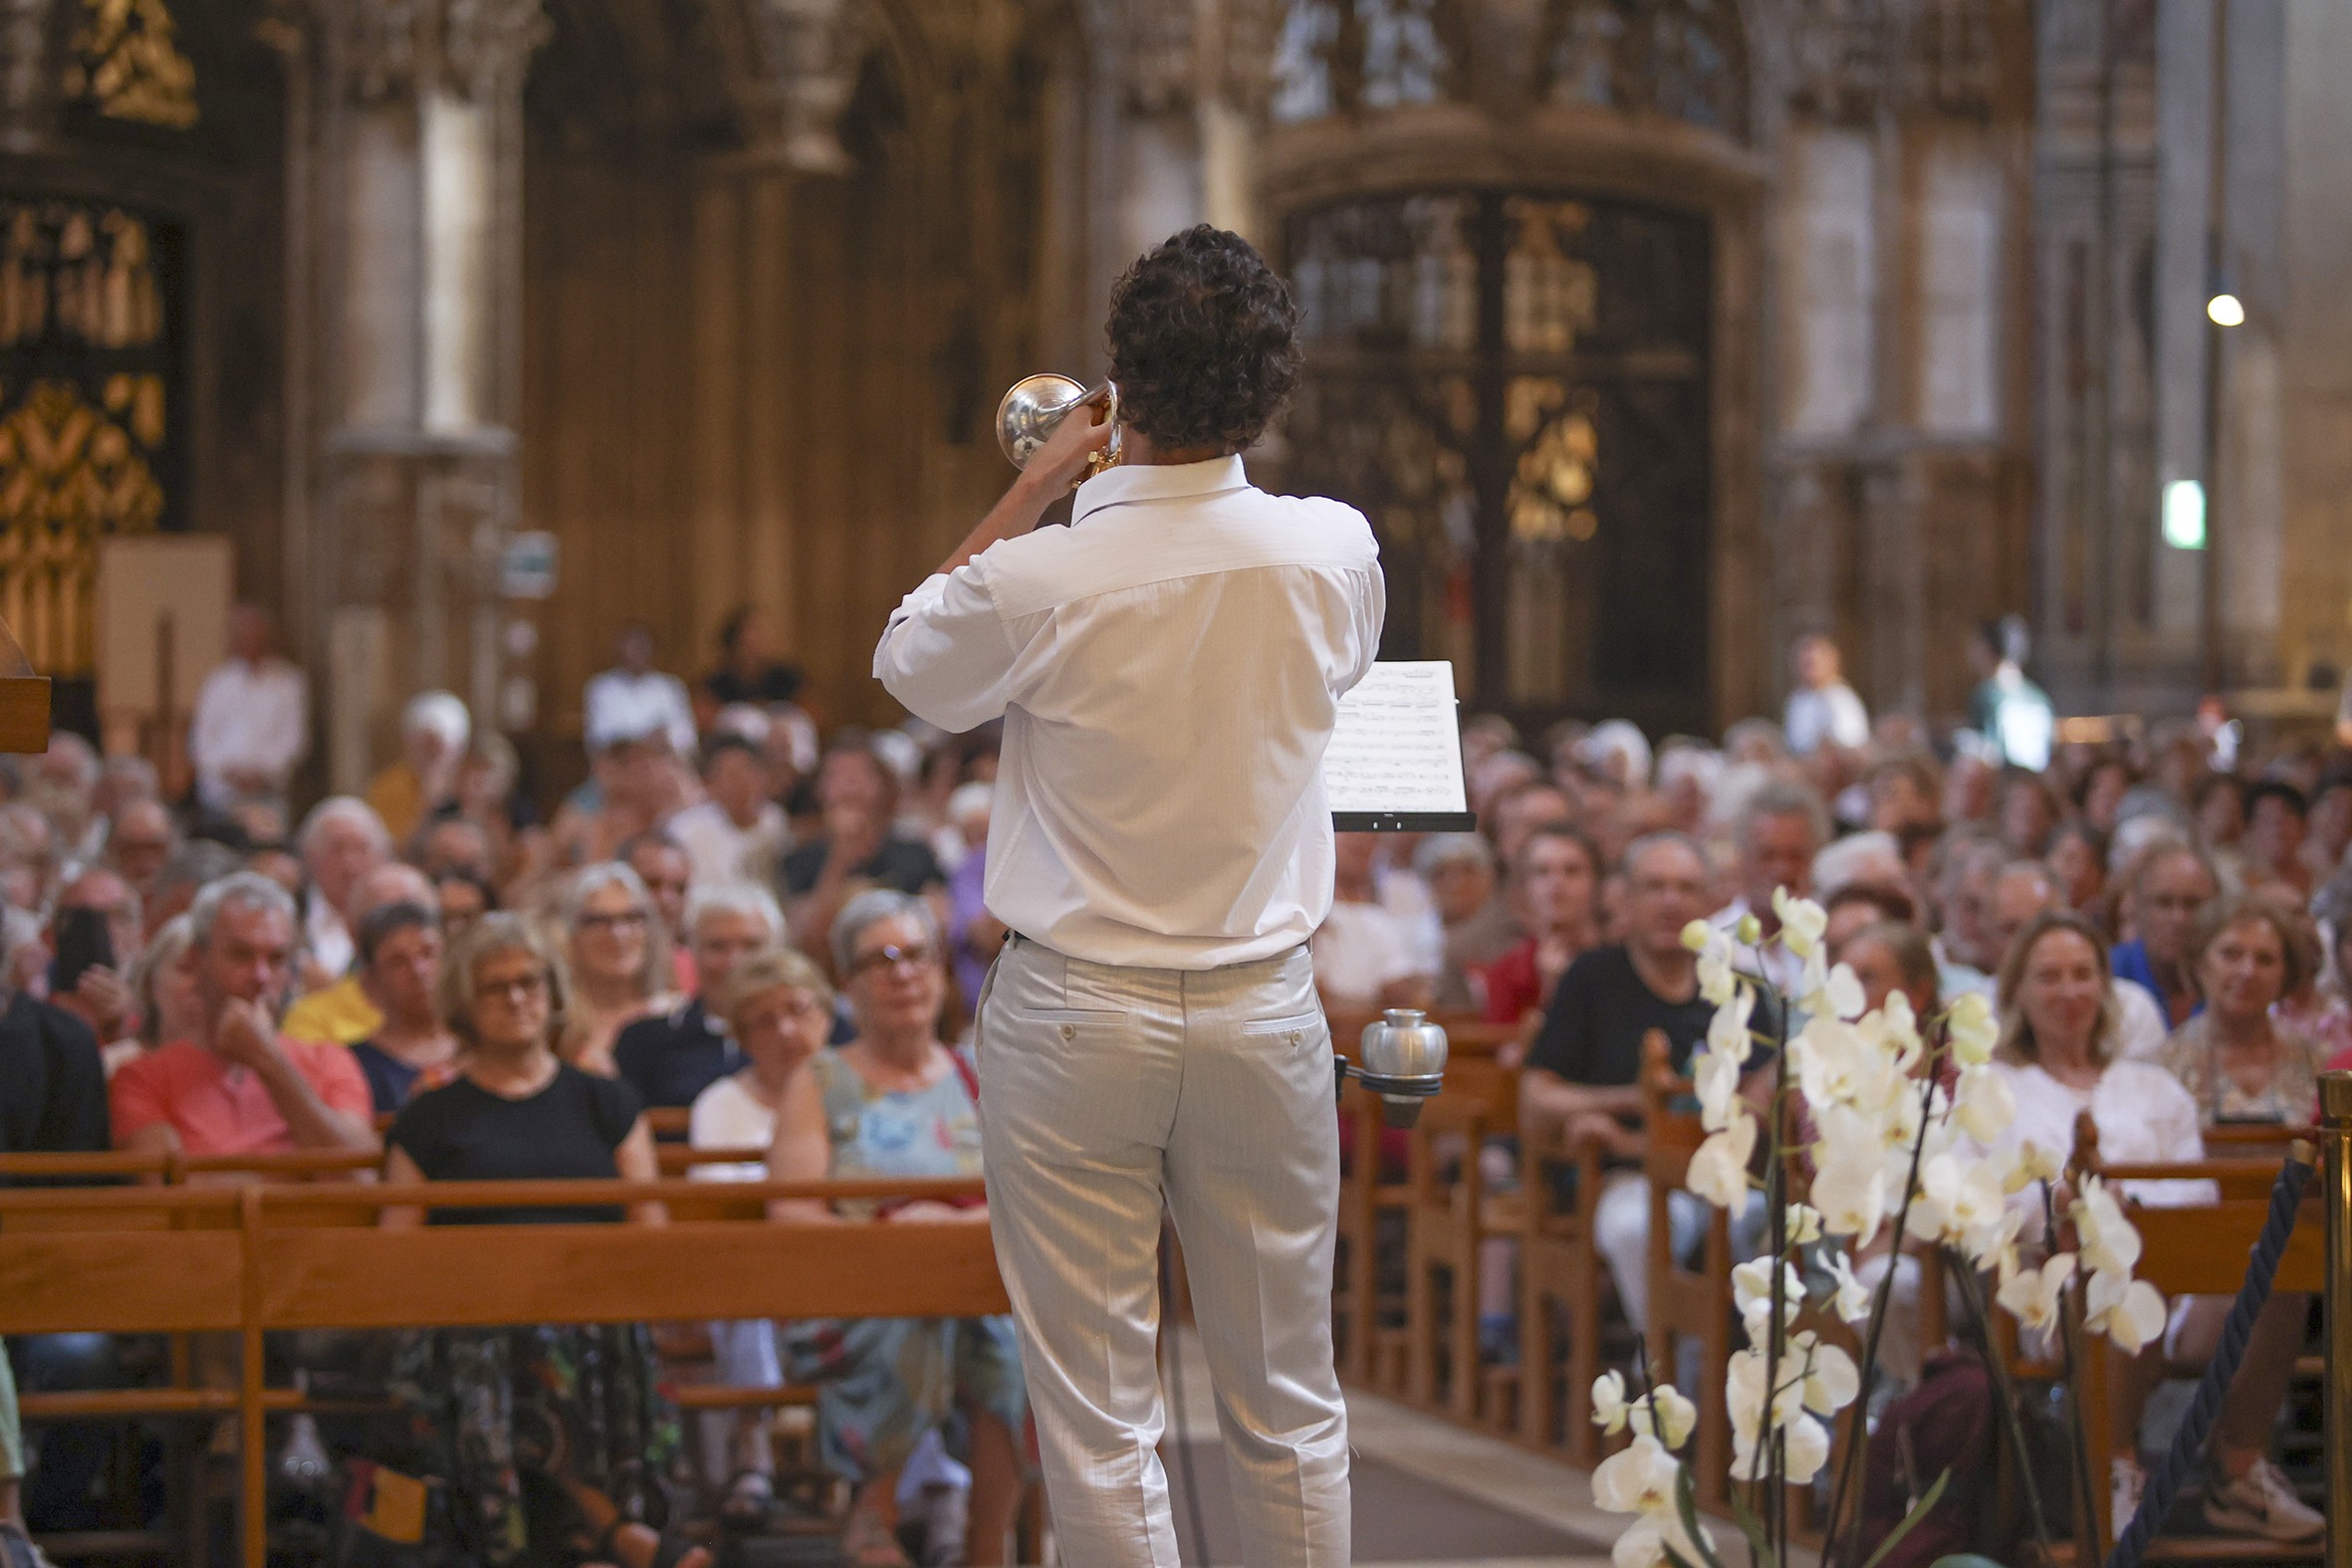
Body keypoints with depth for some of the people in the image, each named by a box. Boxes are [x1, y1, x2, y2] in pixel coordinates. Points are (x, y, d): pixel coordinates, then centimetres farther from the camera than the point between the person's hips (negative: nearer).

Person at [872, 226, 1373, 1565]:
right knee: (1290, 1405, 14)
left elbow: (910, 666, 6)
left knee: (1100, 1417, 4)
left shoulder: (1036, 578, -17)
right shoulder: (1334, 552, -8)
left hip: (1079, 1016, -3)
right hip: (1265, 1013, 3)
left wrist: (1030, 493, 9)